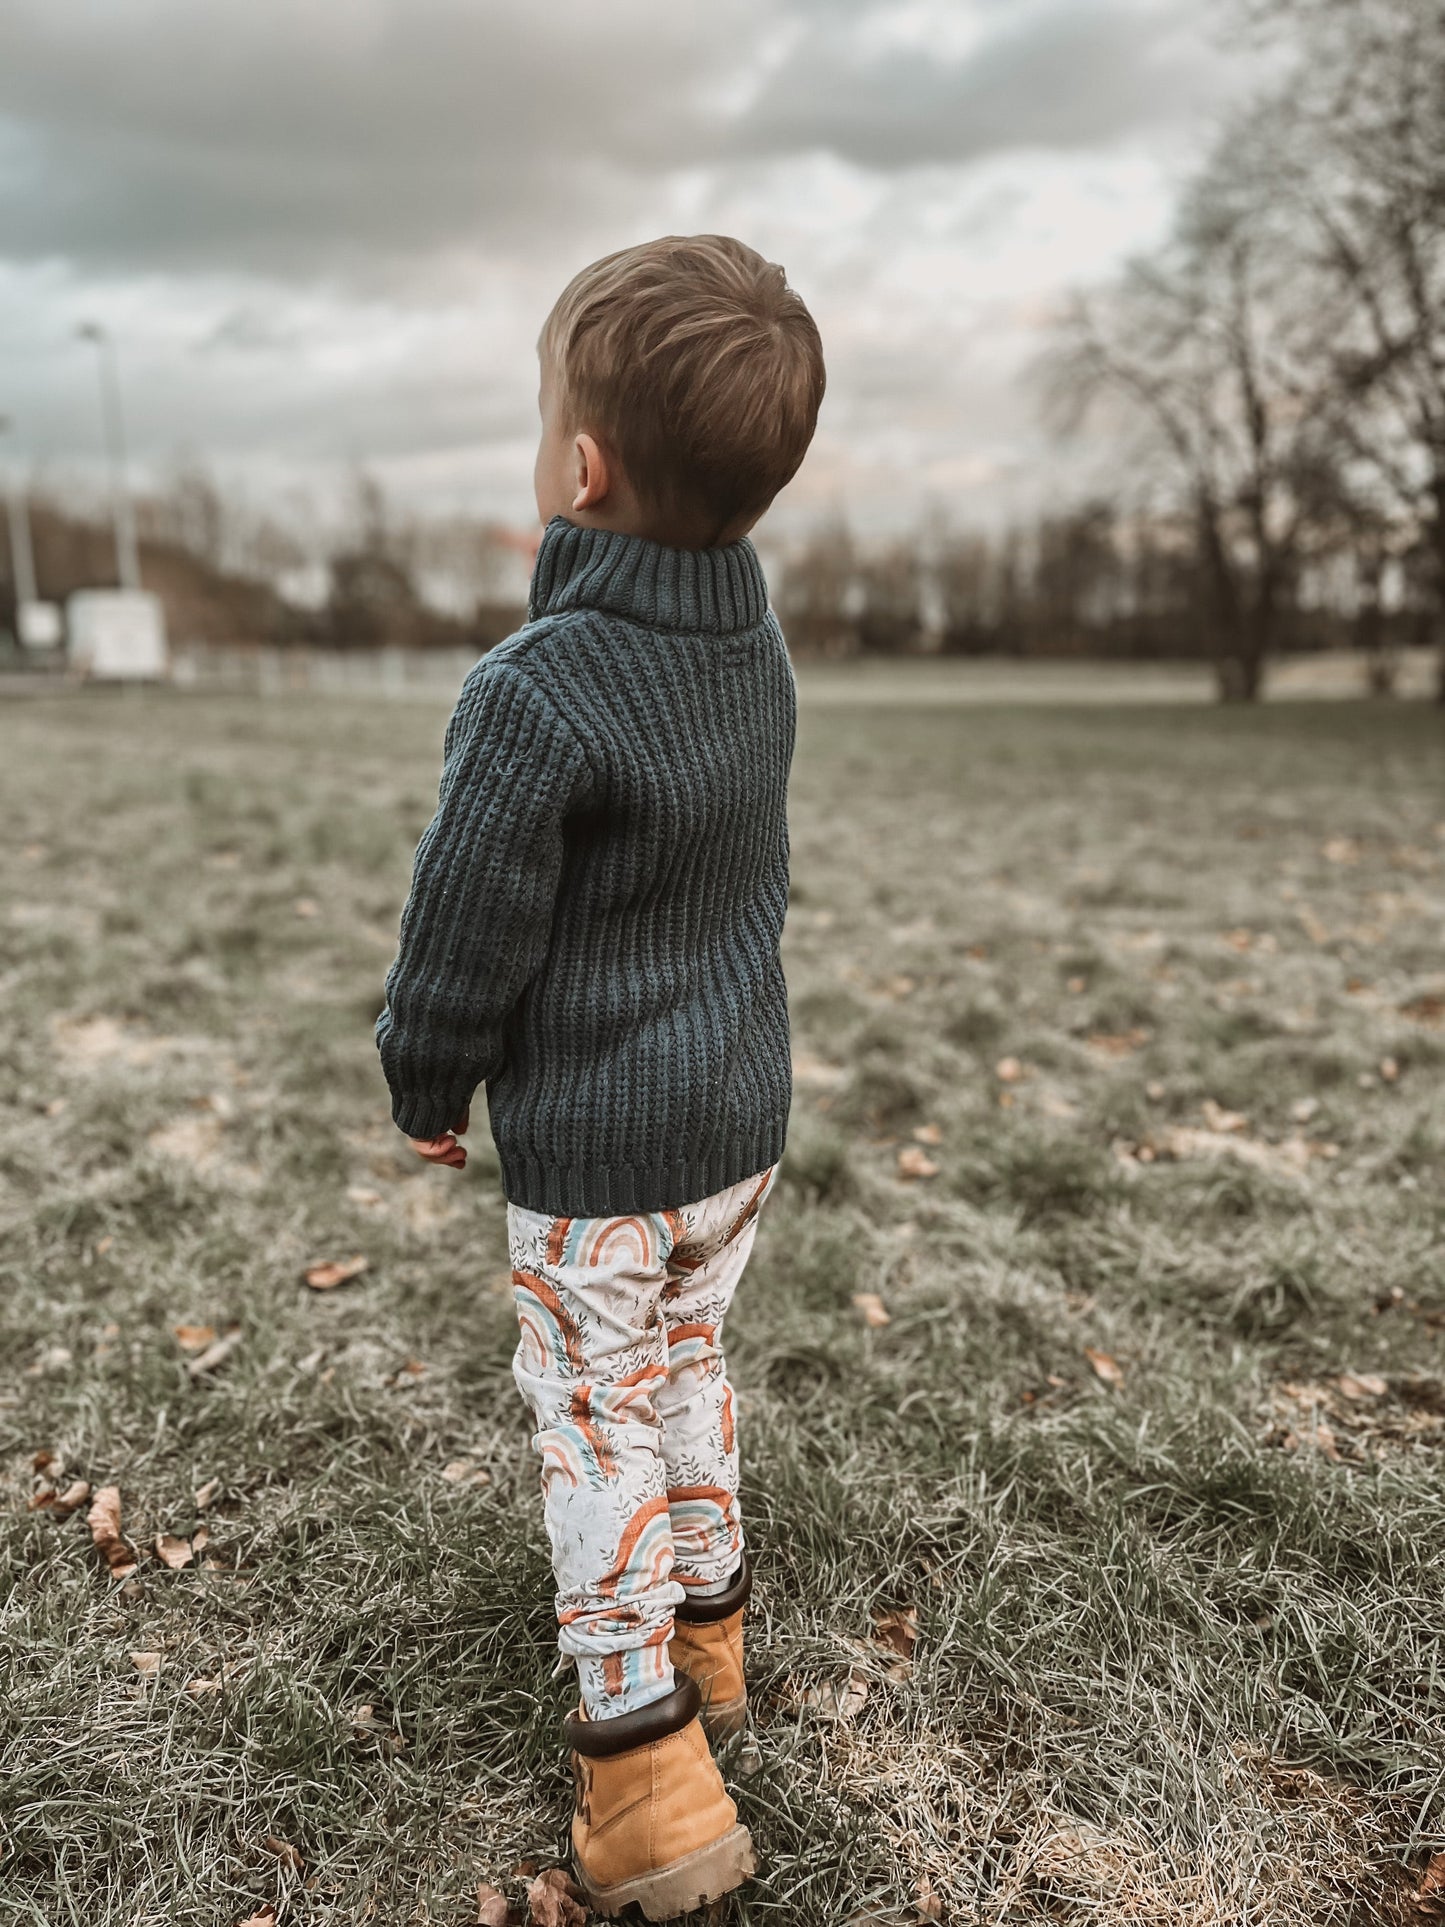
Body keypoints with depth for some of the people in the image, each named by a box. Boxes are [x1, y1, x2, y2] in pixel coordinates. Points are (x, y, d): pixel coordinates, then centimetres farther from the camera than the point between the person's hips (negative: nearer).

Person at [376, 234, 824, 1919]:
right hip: (740, 1114, 7)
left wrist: (426, 1091, -1)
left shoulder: (533, 696, -26)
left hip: (594, 1152, -7)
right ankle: (705, 1624, 43)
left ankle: (646, 1772, 18)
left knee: (597, 1421, 8)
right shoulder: (757, 659, -1)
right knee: (686, 1365, 24)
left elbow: (465, 943, -18)